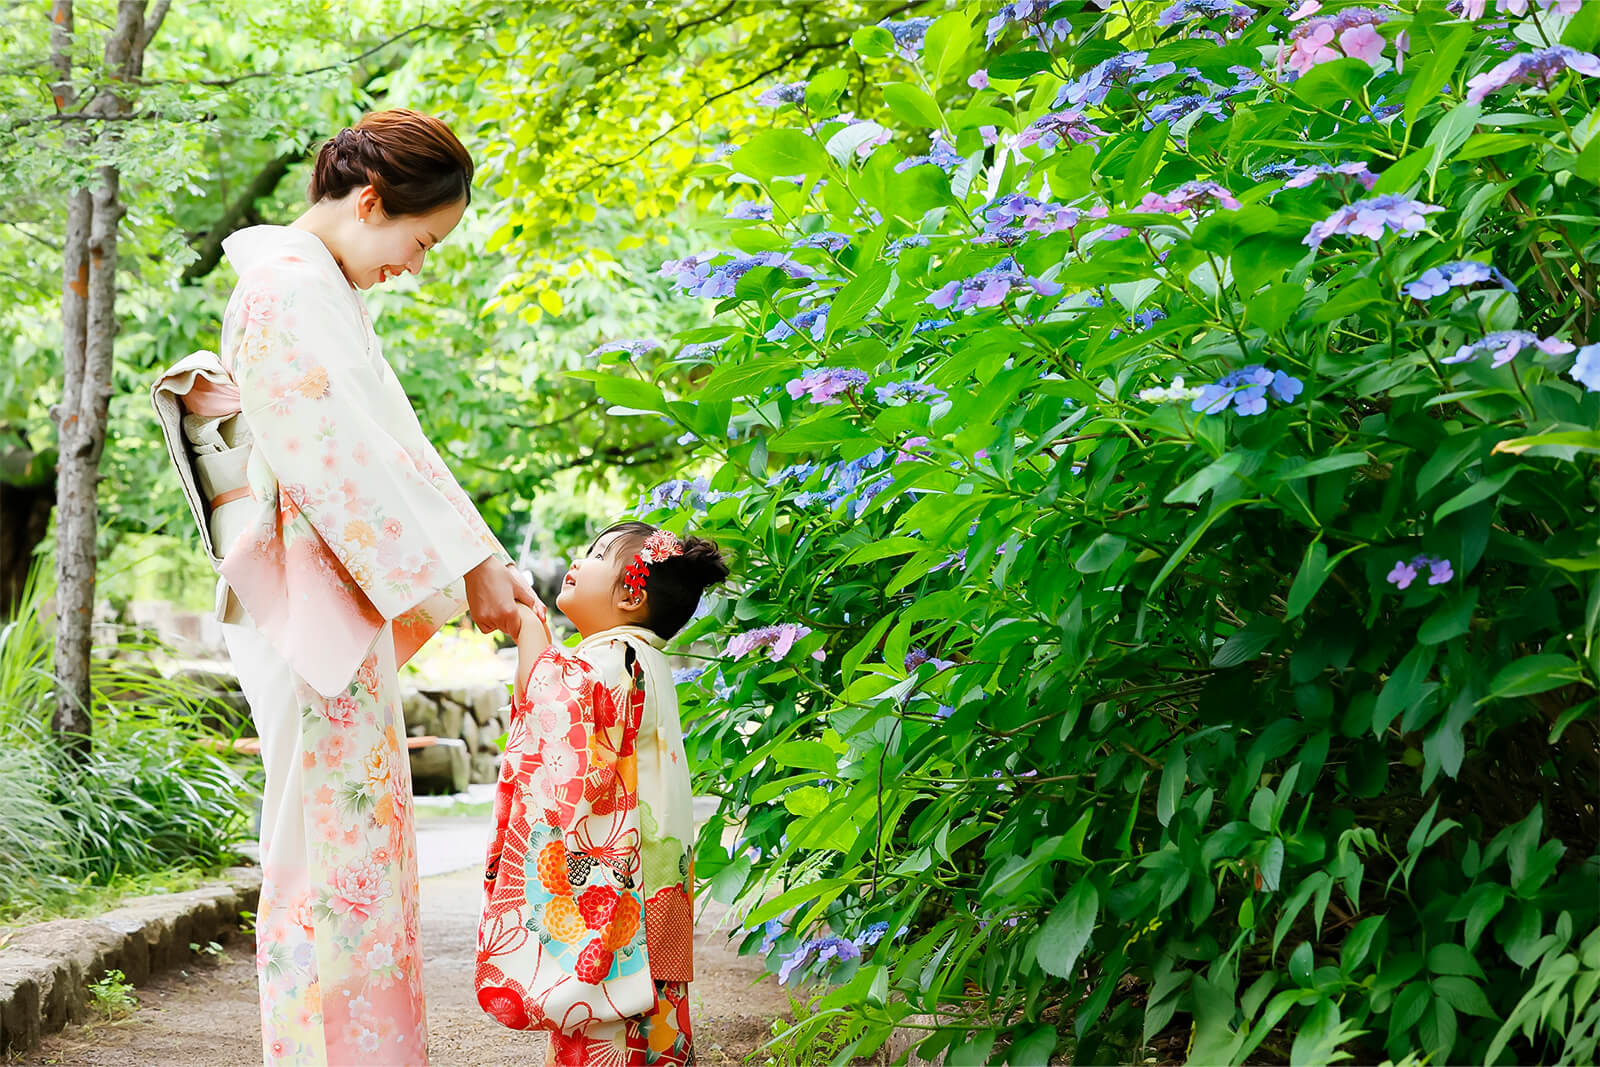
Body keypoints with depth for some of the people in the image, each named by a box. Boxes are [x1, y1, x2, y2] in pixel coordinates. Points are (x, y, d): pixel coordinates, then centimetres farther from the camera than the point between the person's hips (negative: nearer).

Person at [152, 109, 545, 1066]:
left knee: (353, 836, 12)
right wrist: (467, 568, -14)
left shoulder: (321, 289, 18)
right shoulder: (289, 286, -14)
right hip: (313, 600, -10)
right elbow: (351, 458, -18)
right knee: (335, 835, -8)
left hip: (346, 601, 10)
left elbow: (391, 445, 18)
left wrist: (485, 563, 12)